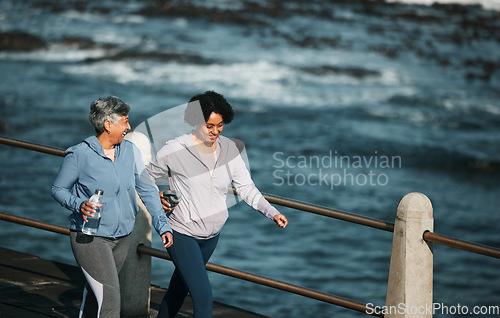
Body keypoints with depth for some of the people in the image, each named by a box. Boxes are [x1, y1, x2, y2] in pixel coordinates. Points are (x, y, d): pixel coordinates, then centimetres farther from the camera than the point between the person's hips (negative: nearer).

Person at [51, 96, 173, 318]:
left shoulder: (130, 152, 1)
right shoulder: (79, 154, -13)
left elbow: (147, 189, 4)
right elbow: (58, 189, -3)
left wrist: (163, 225, -4)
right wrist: (79, 206, -23)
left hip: (121, 237, 6)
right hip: (89, 238, -6)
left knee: (96, 293, 21)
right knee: (110, 298, -14)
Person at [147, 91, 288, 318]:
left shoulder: (228, 148, -3)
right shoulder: (174, 150, -16)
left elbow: (246, 187, -4)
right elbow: (145, 178, -1)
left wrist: (272, 212, -16)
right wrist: (157, 197, -20)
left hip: (212, 234, 5)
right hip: (182, 233, -5)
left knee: (181, 284, 24)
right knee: (203, 295, -13)